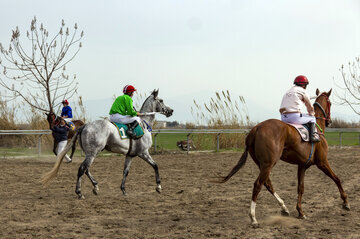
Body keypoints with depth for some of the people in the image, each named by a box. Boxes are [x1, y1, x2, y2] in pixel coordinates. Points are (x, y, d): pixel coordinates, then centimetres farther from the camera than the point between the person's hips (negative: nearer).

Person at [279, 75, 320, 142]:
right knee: (312, 118, 15)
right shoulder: (302, 91, 5)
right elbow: (310, 108, 14)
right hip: (295, 116, -7)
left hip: (283, 118, 7)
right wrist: (312, 113, 36)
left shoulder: (287, 92, 25)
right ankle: (313, 135, -1)